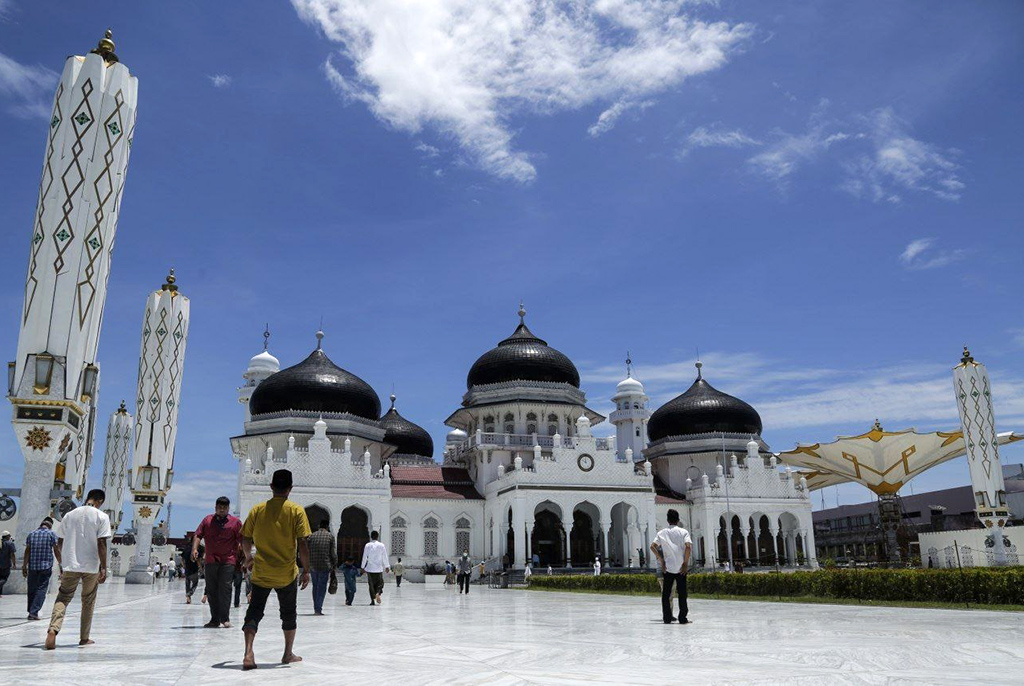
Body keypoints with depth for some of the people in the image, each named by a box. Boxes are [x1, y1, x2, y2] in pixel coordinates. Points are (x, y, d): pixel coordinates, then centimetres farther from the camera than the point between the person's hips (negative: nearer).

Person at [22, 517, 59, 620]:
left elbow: (27, 551, 6)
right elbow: (56, 551, -1)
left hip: (32, 566, 4)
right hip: (46, 566, -4)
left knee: (31, 589, 11)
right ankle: (34, 612, -13)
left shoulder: (31, 534, 11)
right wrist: (60, 564, 6)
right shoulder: (51, 534, 0)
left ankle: (31, 611, 18)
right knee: (41, 589, -3)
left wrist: (24, 566, 7)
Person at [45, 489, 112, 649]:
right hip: (91, 566, -2)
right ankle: (84, 638, 19)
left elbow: (60, 541, 11)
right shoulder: (102, 517, -5)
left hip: (70, 565, 2)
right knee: (88, 602, 12)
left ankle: (53, 630, -20)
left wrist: (62, 564, 22)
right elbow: (101, 543, -11)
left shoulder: (69, 515, 7)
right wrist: (103, 568, -8)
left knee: (62, 598, 5)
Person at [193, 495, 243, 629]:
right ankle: (214, 619, 14)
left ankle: (224, 619, -6)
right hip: (211, 561, 3)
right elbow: (198, 535, 7)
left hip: (228, 561, -3)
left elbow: (243, 540, 3)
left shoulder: (235, 522, 4)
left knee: (225, 588, -11)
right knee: (211, 590, 5)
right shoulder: (207, 520, 12)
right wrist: (195, 549, -10)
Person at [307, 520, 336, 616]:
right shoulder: (330, 536, -1)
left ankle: (316, 608, 19)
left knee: (315, 586, 15)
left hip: (313, 566, 3)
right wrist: (334, 565, 8)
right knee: (322, 587, 1)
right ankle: (318, 609, -4)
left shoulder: (312, 536, 7)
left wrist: (308, 565, 15)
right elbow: (334, 553, -3)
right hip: (325, 566, -3)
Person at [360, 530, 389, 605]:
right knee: (380, 583, 10)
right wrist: (387, 566, 9)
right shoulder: (381, 545, -3)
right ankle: (378, 593, -17)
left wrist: (362, 567, 10)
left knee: (371, 585, 9)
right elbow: (385, 557, 0)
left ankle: (373, 600, 6)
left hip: (370, 568, 1)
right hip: (379, 568, -1)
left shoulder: (367, 545, -2)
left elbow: (364, 557, 0)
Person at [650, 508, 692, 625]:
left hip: (667, 567, 1)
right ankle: (682, 618, 4)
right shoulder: (683, 532, 0)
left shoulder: (662, 533, 6)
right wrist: (686, 563, -7)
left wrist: (661, 561, 0)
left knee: (666, 593, 8)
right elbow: (688, 546, -14)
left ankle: (667, 618, 7)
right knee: (682, 593, 5)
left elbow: (652, 546, -4)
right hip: (681, 568, -1)